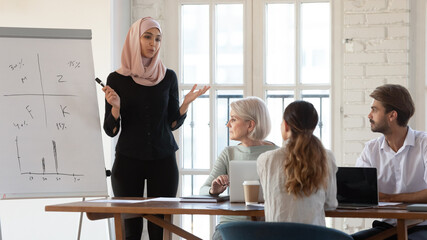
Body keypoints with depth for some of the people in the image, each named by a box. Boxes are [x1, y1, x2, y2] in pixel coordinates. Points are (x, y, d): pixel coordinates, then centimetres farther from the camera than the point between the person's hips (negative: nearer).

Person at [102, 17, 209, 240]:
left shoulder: (168, 77, 5)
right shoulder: (116, 79, 0)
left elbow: (173, 123, 8)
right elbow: (111, 130, 0)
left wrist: (185, 104, -9)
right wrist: (115, 107, -18)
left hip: (163, 160, 1)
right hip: (128, 160, -1)